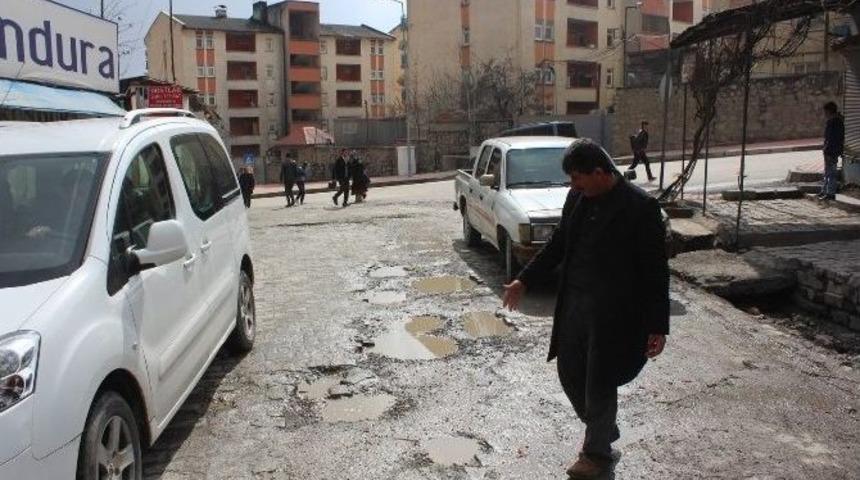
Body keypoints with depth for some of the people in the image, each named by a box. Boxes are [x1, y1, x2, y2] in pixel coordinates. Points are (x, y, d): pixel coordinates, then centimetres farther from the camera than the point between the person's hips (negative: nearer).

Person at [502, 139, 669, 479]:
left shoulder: (640, 207, -16)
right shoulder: (577, 197, 2)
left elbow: (656, 270, -13)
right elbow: (558, 244, 15)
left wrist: (658, 326, -13)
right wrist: (525, 280, 15)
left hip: (612, 314, -6)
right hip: (574, 305, 6)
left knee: (599, 385, 6)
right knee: (570, 374, 16)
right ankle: (602, 430, 42)